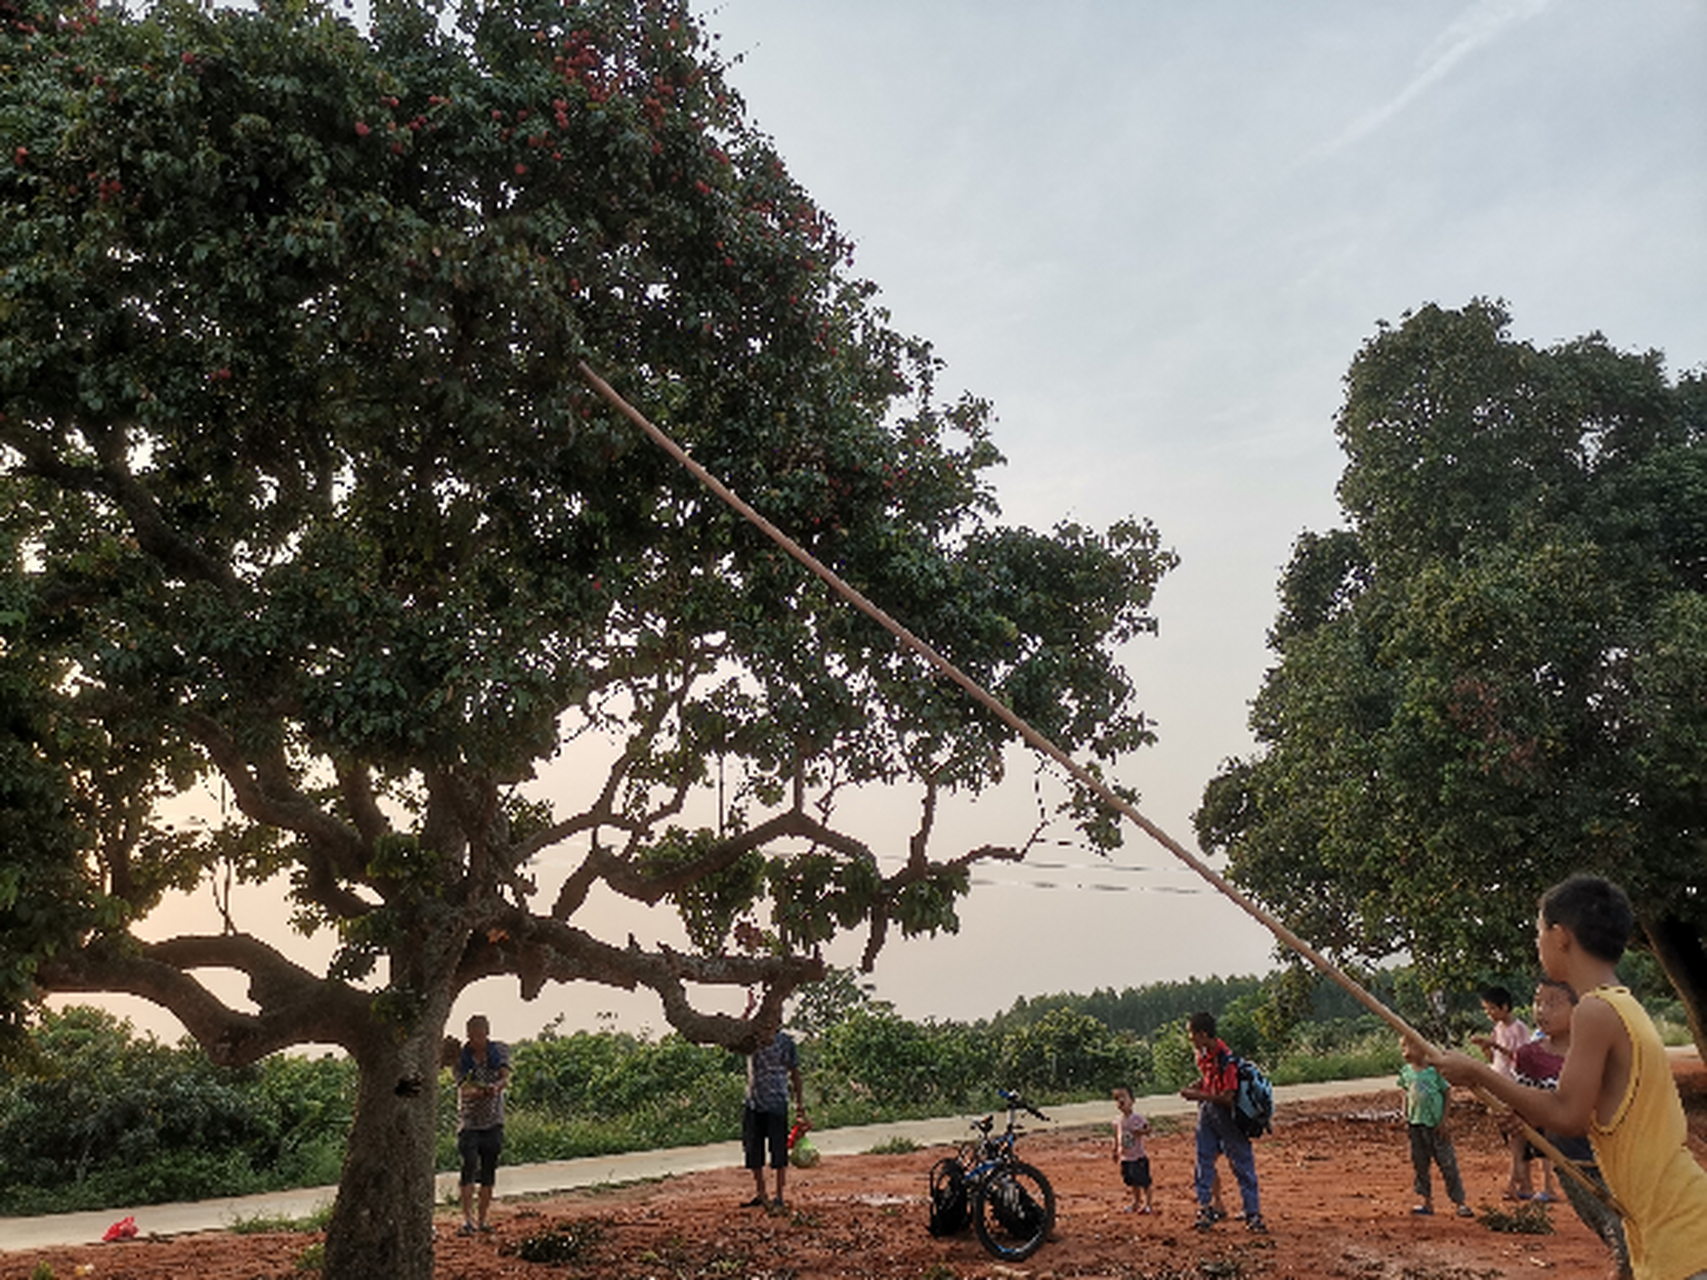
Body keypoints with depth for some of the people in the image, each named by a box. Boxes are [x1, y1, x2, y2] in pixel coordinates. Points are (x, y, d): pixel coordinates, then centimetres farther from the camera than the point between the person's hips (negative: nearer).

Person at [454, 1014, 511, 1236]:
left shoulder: (500, 1051, 1)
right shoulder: (461, 1057, -5)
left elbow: (505, 1079, -11)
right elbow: (463, 1088, -15)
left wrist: (496, 1087, -34)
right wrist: (475, 1091, -39)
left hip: (493, 1120, 2)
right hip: (469, 1120, -2)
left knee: (489, 1170, 4)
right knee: (469, 1165, -19)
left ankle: (482, 1219, 14)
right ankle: (467, 1219, -21)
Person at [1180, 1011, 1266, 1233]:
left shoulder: (1225, 1059, -27)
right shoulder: (1202, 1052, -2)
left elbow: (1227, 1097, -26)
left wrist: (1199, 1096, -25)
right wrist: (1195, 1087, -2)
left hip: (1227, 1115, -8)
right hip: (1207, 1111, 8)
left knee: (1241, 1163, 2)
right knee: (1204, 1159, 10)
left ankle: (1253, 1214, 10)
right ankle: (1205, 1208, 19)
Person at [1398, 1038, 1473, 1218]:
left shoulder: (1434, 1070, -10)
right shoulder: (1405, 1072, 3)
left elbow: (1446, 1094, -5)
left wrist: (1443, 1121, -7)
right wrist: (1405, 1114, 4)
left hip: (1435, 1124, -4)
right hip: (1416, 1123, 4)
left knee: (1448, 1164, 1)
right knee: (1419, 1164, 8)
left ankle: (1460, 1202, 9)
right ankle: (1425, 1201, 17)